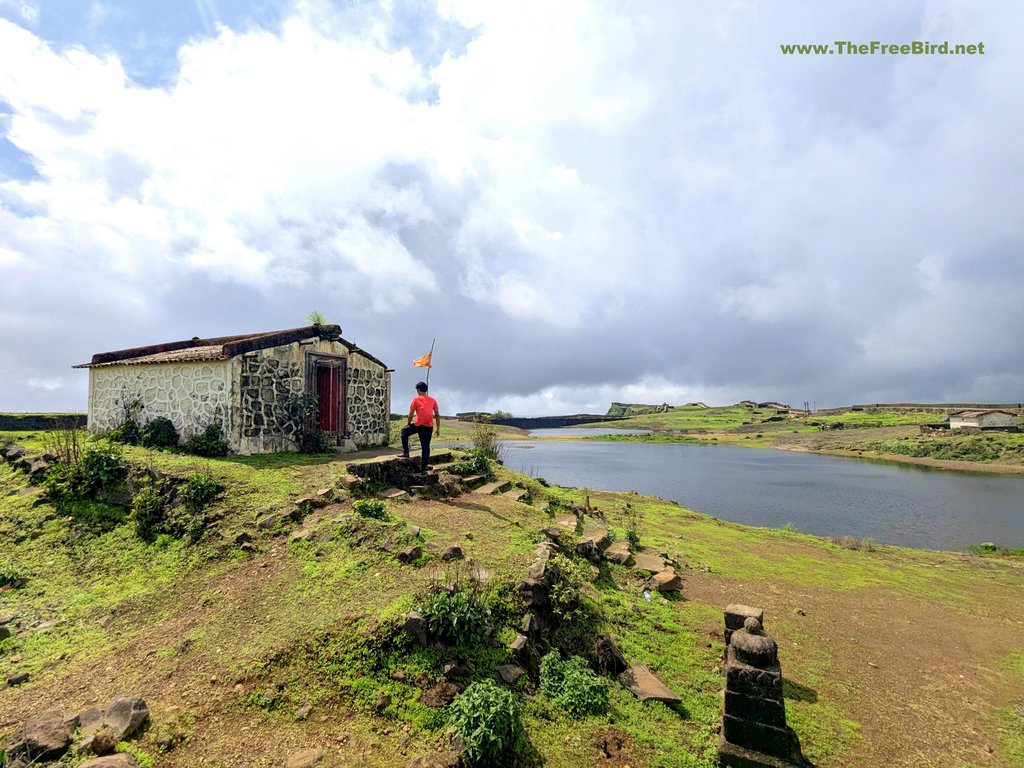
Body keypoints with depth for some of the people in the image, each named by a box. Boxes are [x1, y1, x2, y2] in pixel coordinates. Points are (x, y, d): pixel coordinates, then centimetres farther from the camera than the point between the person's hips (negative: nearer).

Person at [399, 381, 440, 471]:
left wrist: (408, 424, 17)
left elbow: (411, 414, 0)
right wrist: (438, 429, 15)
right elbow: (437, 415, 11)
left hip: (419, 425, -4)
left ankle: (405, 452, 15)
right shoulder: (433, 400, 13)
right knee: (426, 446, 9)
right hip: (429, 426, 4)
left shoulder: (416, 399, 2)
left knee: (404, 431, 21)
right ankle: (423, 467, 9)